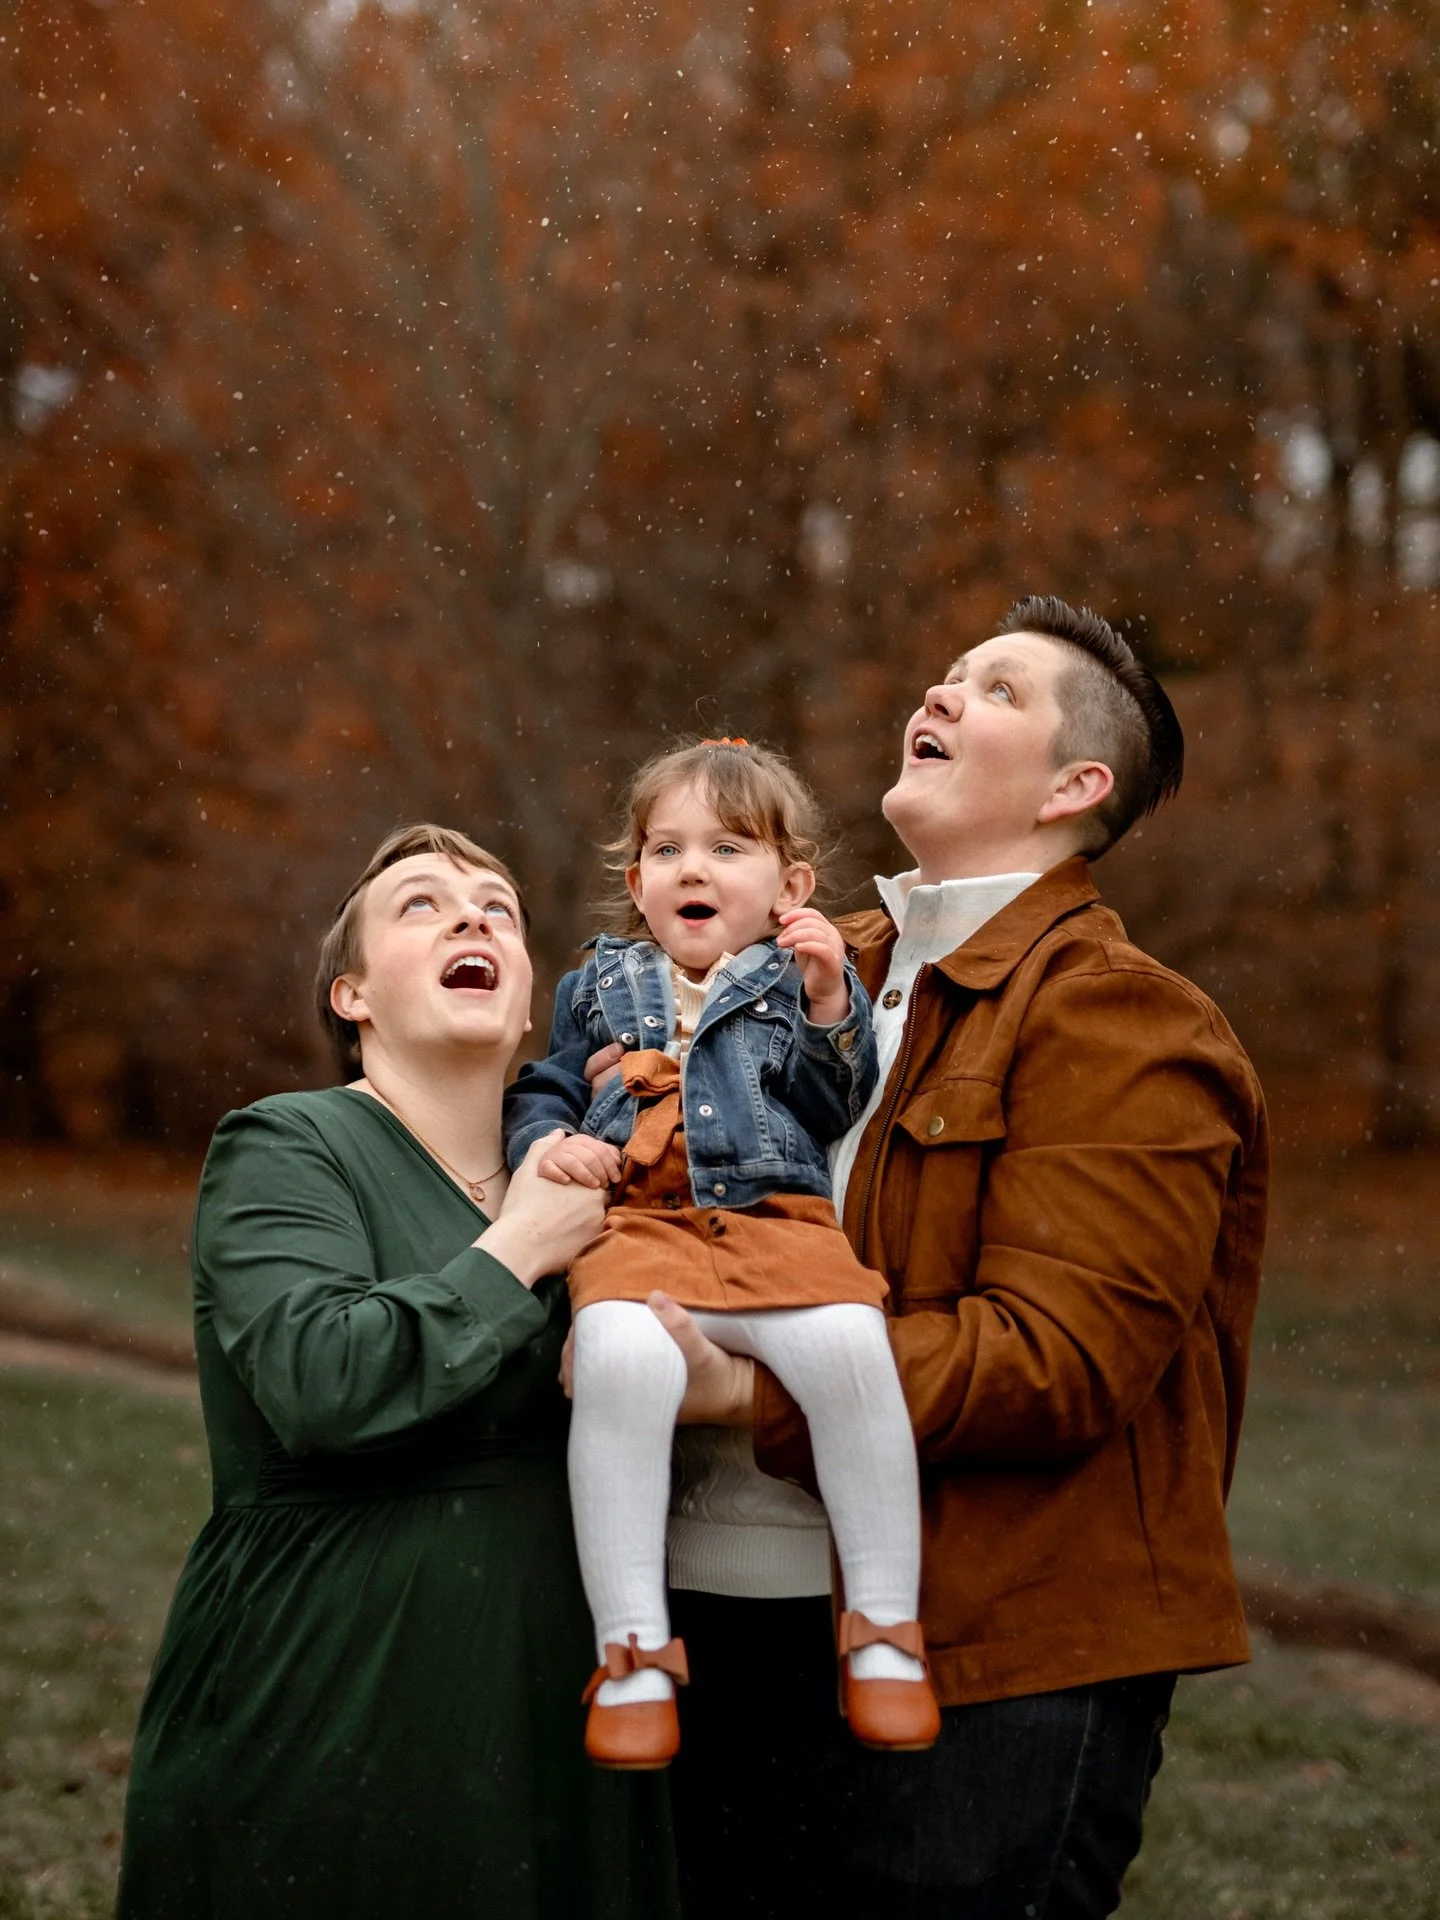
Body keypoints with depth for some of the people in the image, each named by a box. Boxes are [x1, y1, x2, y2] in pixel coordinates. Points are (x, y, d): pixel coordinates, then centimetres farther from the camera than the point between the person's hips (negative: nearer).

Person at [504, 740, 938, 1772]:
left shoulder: (802, 977, 19)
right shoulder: (601, 985, 27)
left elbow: (835, 1111, 7)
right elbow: (541, 1091, 29)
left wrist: (828, 1004, -6)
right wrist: (549, 1141, 7)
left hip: (778, 1220, 0)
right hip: (637, 1227, 1)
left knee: (849, 1347, -33)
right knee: (620, 1358, -35)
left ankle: (885, 1627, -18)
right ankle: (632, 1647, -26)